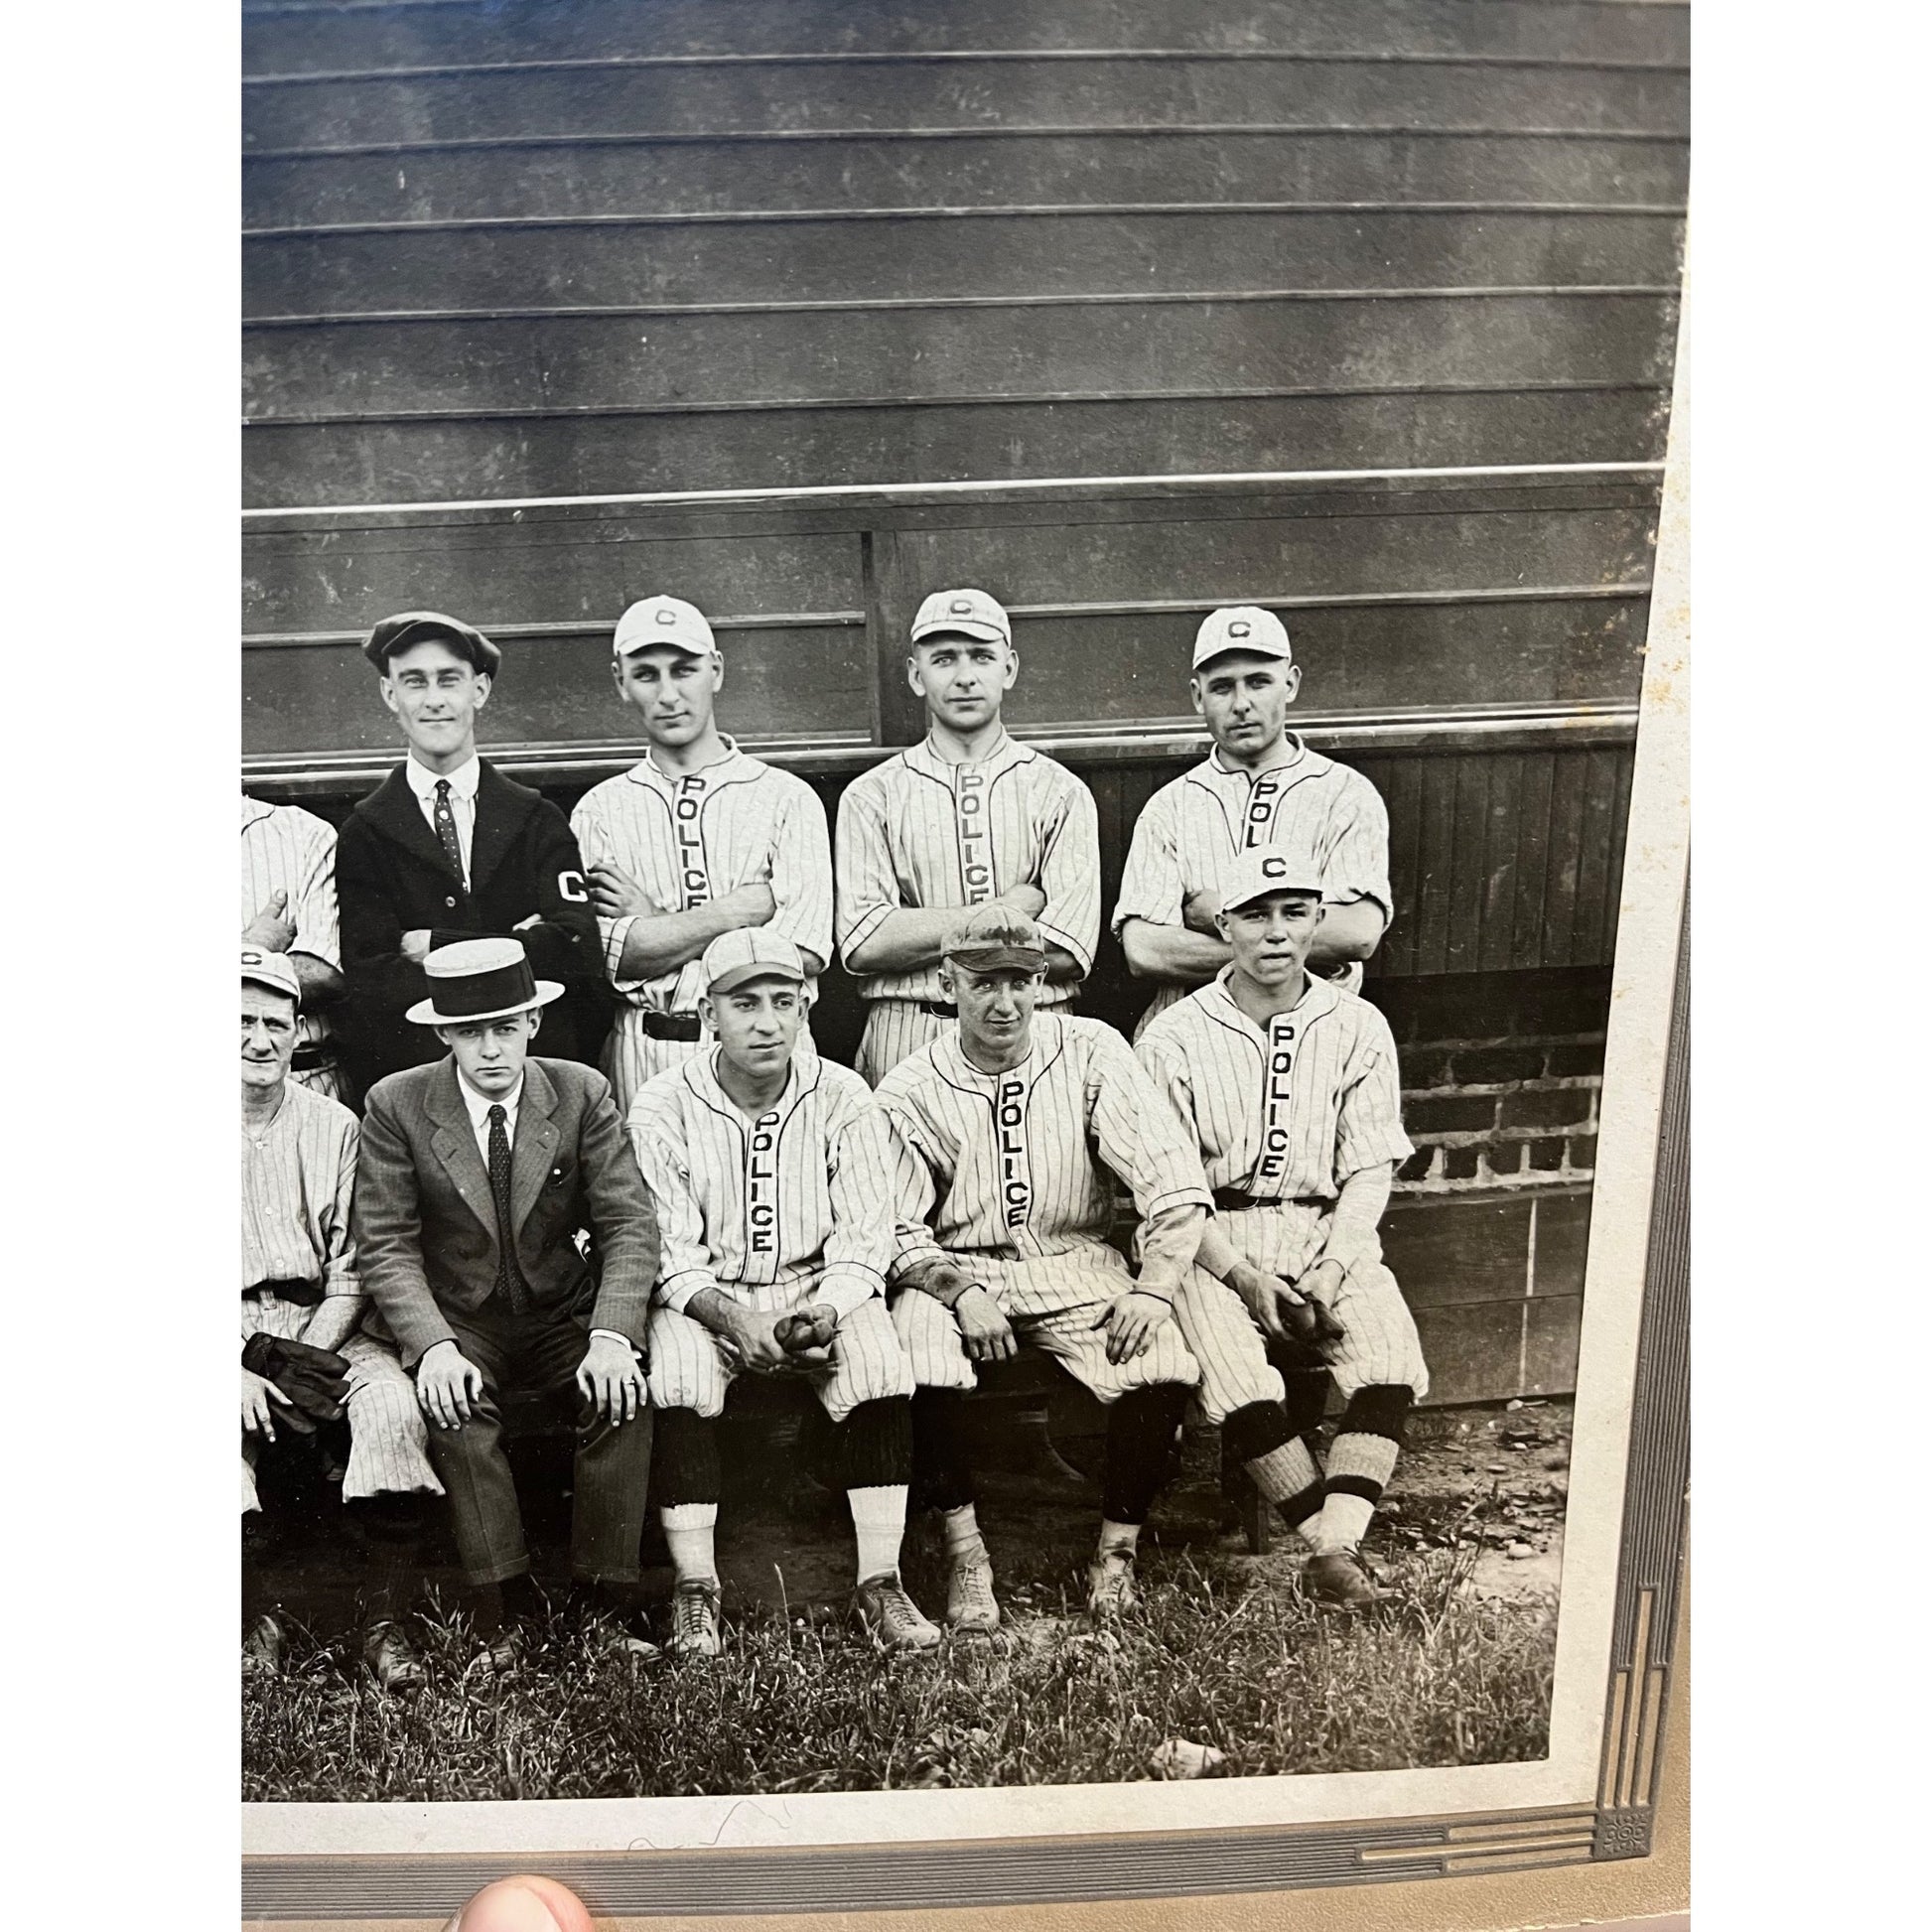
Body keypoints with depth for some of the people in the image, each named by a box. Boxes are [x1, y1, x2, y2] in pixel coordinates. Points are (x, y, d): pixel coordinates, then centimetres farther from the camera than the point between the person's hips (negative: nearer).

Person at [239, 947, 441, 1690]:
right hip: (232, 1334, -1)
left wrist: (304, 1358, -12)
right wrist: (239, 1372, -15)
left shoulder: (334, 1126, 6)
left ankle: (381, 1616, -15)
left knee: (393, 1404, -27)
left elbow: (351, 1272, 4)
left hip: (323, 1326, 1)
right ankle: (257, 1616, -11)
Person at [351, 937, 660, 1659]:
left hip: (564, 1315, 1)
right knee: (453, 1407, -30)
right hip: (459, 1322, 0)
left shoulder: (582, 1093, -5)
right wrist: (434, 1347, -27)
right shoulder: (396, 1105, -6)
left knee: (622, 1395, -26)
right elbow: (386, 1246, -10)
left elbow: (629, 1225, -9)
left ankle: (609, 1602, -14)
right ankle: (507, 1607, -18)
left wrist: (612, 1337, -25)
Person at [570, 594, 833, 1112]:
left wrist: (657, 925, -4)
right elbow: (613, 954, -4)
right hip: (644, 1055, 1)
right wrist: (747, 906, -7)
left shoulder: (788, 797, 4)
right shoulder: (599, 811, 8)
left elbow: (805, 950, -8)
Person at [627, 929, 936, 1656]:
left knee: (880, 1361, -26)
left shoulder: (843, 1098, -4)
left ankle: (879, 1582, -16)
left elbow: (862, 1242, -6)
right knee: (676, 1374, -30)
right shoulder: (662, 1108, -7)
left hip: (819, 1290, 1)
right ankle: (694, 1589, -16)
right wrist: (737, 1322, -27)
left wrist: (827, 1311, -25)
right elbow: (671, 1256, -10)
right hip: (707, 1298, -1)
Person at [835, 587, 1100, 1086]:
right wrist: (1010, 909, -8)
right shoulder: (871, 796, 7)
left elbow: (1066, 952, -6)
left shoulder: (1061, 793, 6)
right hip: (905, 1044, 0)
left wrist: (918, 934, -6)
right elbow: (862, 943, -7)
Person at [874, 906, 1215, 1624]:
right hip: (958, 1269, 0)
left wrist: (1154, 1289, -20)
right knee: (920, 1362, -31)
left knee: (1167, 1367, -25)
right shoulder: (908, 1091, -2)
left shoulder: (1090, 1052, -3)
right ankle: (964, 1551, -9)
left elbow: (1172, 1175, -8)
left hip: (1076, 1263, 1)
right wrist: (962, 1290, -22)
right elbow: (896, 1231, -4)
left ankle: (1117, 1548, -2)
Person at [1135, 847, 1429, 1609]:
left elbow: (1369, 1170, 3)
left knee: (1390, 1351, -25)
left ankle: (1334, 1552, -23)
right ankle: (1335, 1539, -16)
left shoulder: (1358, 1028, 5)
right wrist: (1242, 1274, -16)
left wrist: (1334, 1267, -13)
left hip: (1327, 1230, 2)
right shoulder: (1174, 1038, 0)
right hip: (1212, 1238, -1)